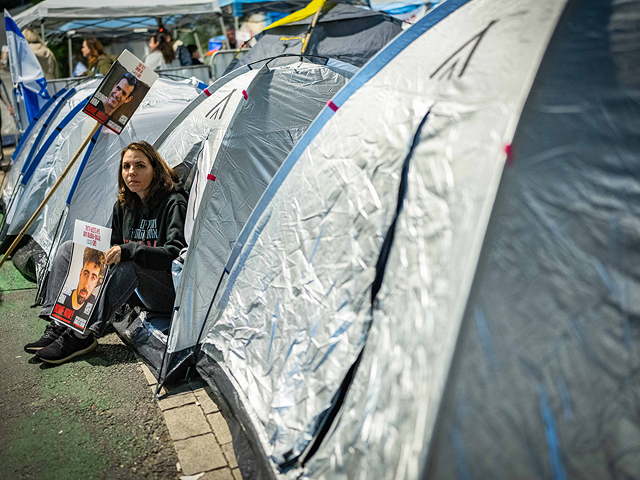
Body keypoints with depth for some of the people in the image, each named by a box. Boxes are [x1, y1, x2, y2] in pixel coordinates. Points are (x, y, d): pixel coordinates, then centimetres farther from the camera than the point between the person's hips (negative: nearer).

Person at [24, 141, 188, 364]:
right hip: (131, 288, 7)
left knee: (127, 267, -38)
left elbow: (176, 252, -24)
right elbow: (114, 247, 15)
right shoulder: (123, 205, 7)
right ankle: (57, 328, -12)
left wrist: (129, 251, -33)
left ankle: (83, 335, -28)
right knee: (69, 248, -2)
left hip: (169, 290, -7)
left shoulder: (173, 203, -14)